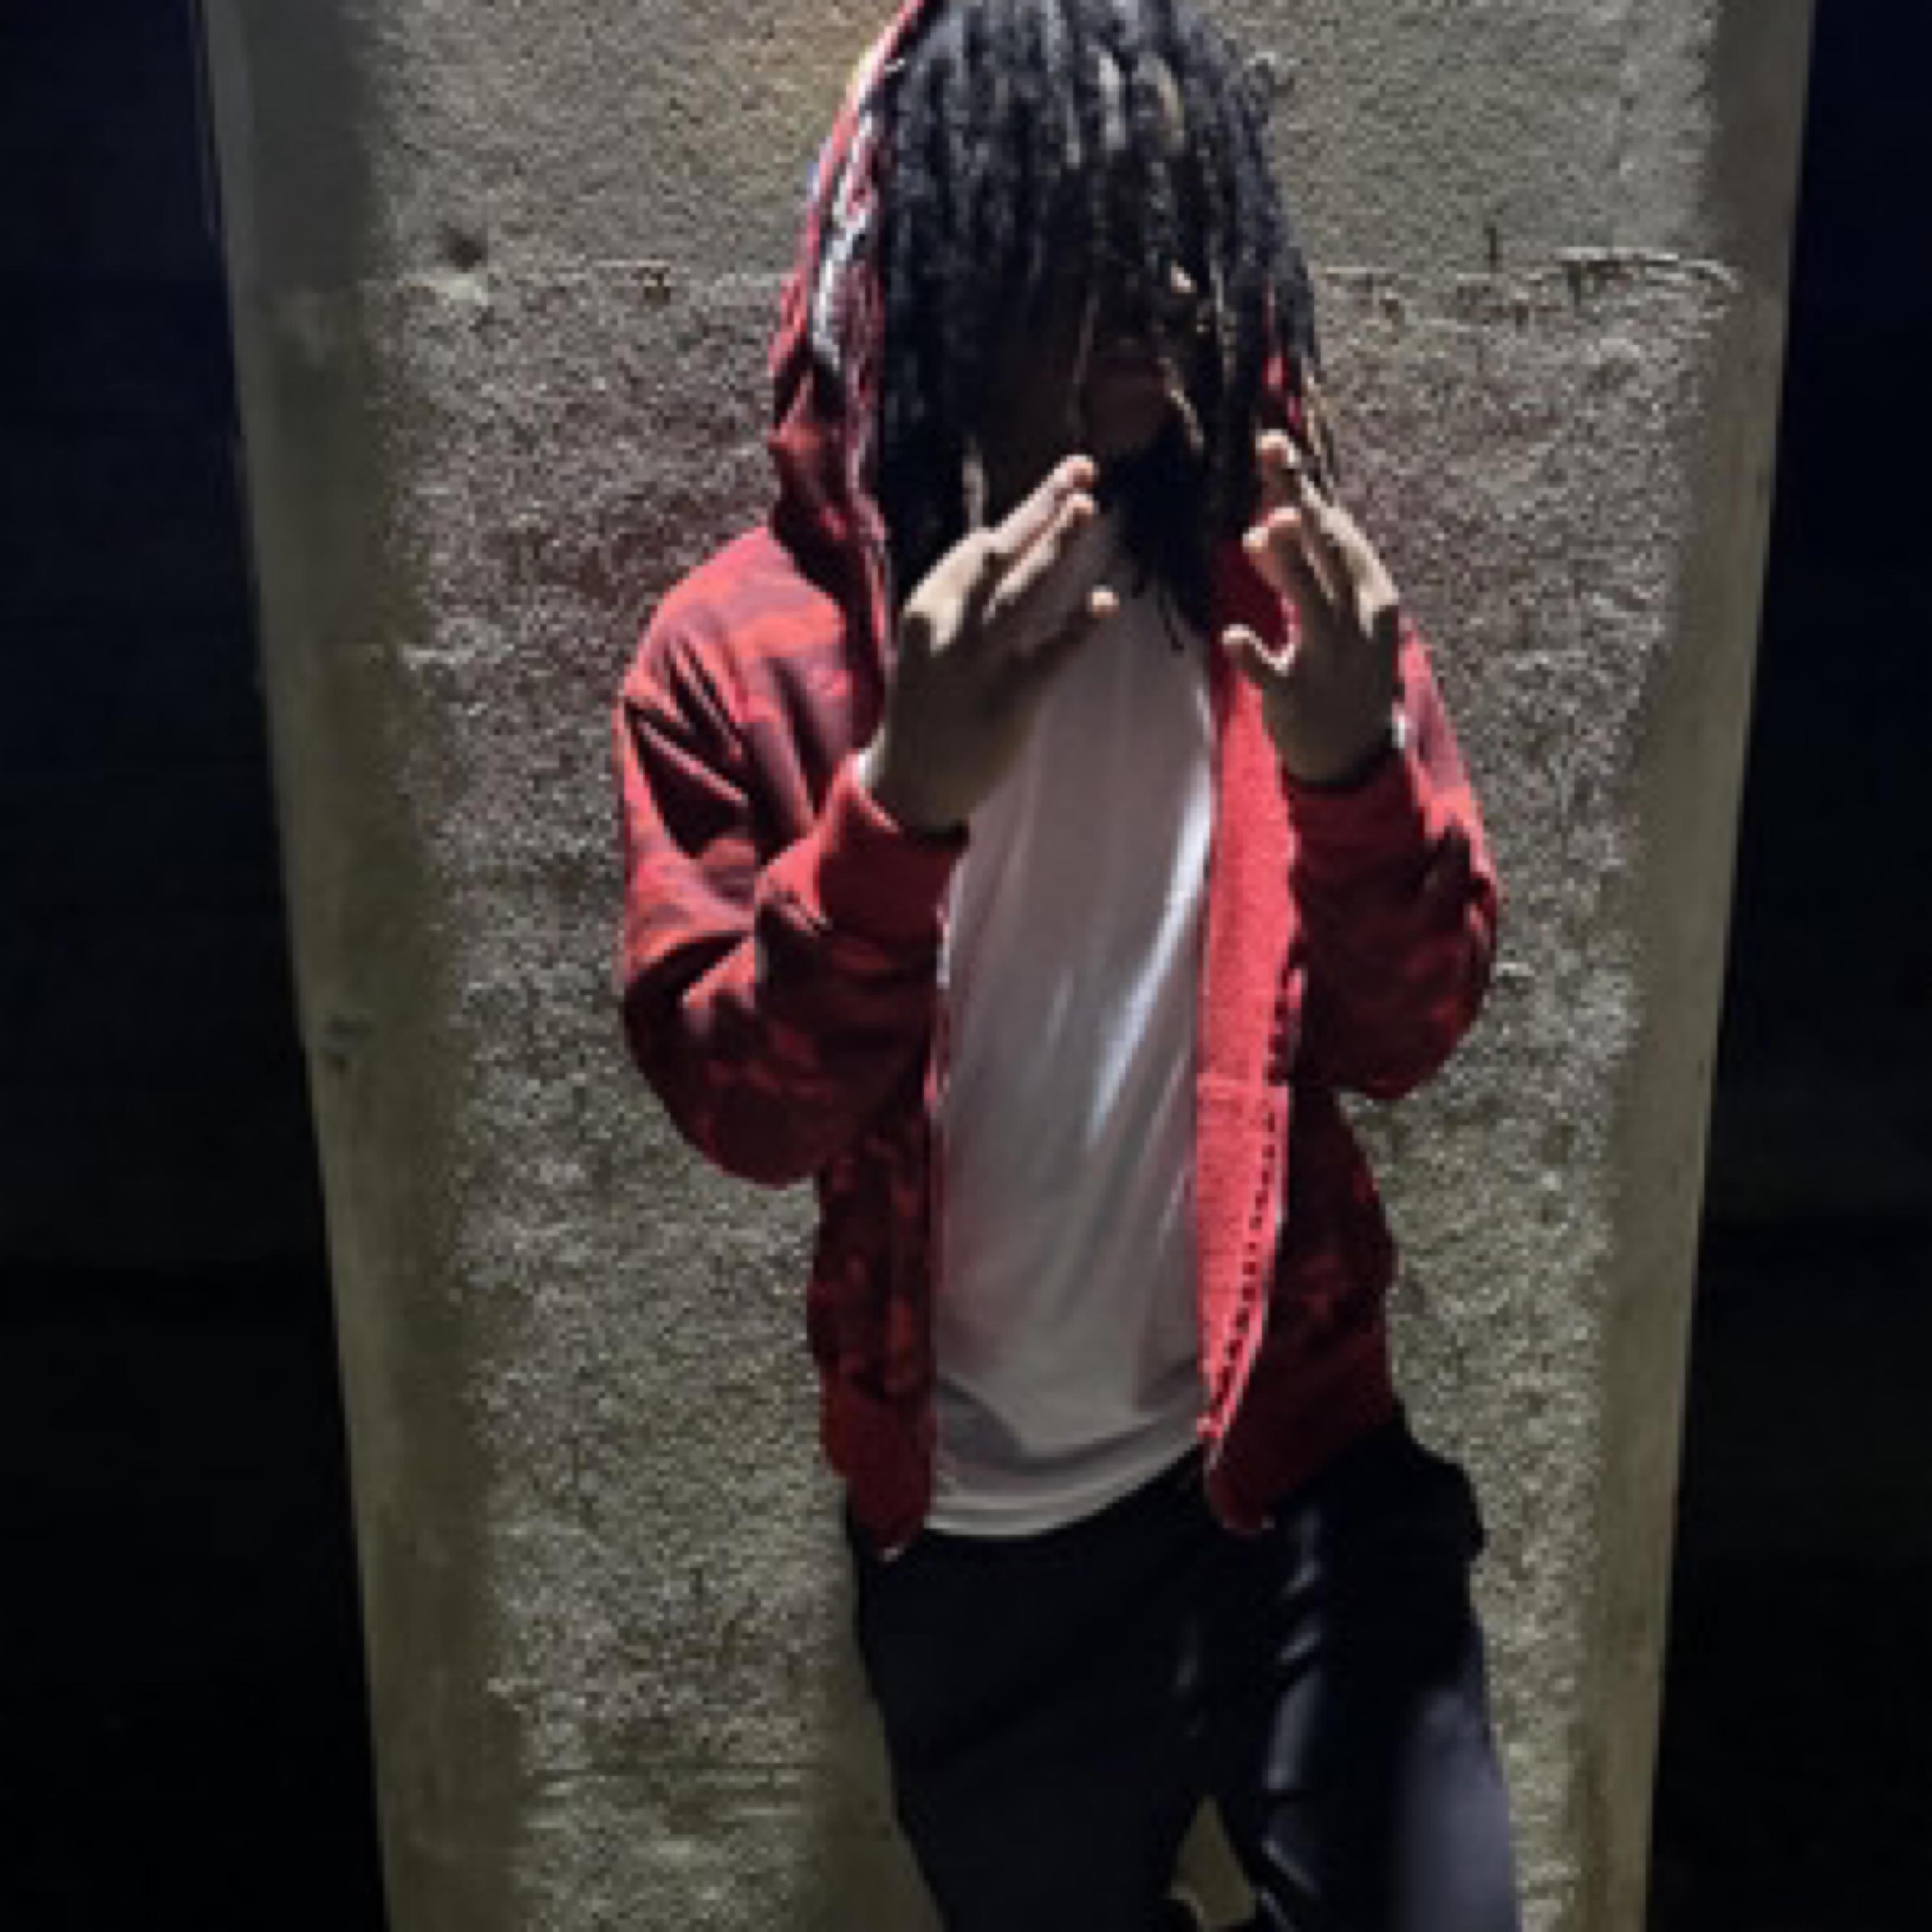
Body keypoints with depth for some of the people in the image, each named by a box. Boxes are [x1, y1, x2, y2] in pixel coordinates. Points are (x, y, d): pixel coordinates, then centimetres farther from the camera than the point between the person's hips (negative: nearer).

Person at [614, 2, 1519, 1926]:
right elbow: (744, 1105, -15)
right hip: (971, 1526, 0)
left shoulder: (1276, 583, -5)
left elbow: (1401, 1037, -6)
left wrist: (1354, 768, -25)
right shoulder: (745, 649, -11)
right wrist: (904, 795, -31)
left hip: (1301, 1454, 1)